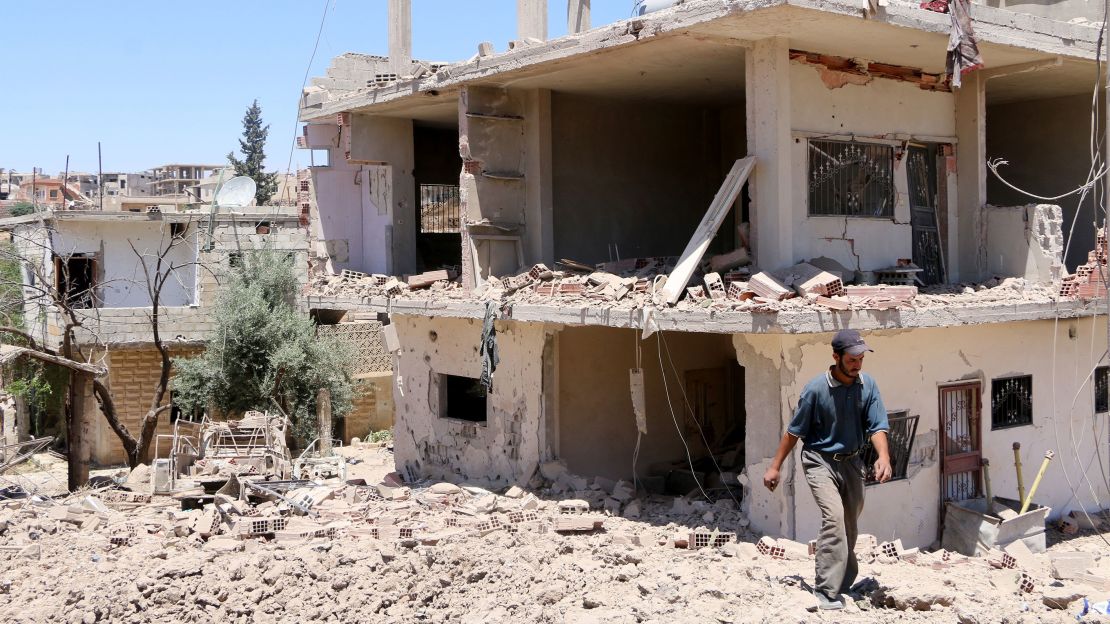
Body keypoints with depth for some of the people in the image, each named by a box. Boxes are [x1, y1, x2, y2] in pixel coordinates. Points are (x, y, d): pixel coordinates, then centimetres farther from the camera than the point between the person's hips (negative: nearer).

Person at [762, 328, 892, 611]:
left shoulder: (868, 385, -6)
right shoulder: (816, 389, -17)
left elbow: (877, 426, -8)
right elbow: (794, 431, -7)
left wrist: (883, 457, -28)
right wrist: (775, 467, -4)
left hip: (851, 462, 5)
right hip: (820, 461, -5)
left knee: (849, 525, 14)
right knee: (834, 518, -22)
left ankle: (844, 585, 33)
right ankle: (826, 592, -20)